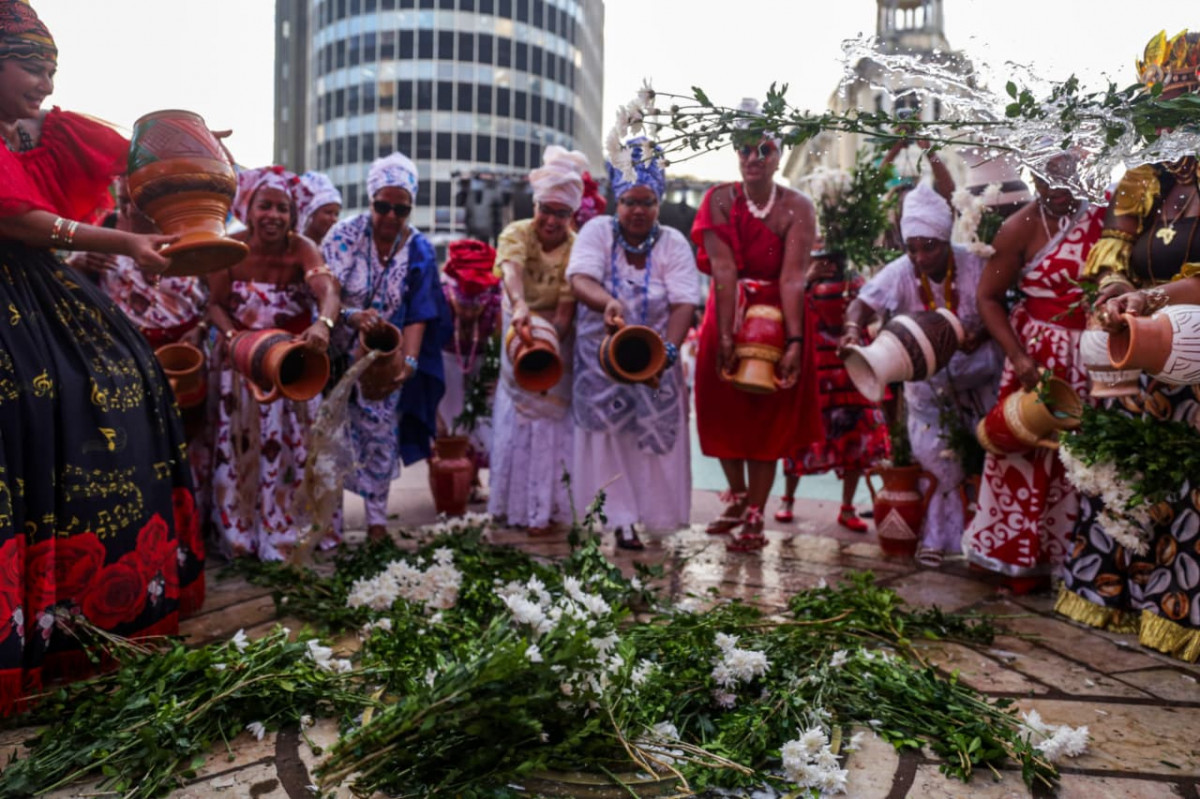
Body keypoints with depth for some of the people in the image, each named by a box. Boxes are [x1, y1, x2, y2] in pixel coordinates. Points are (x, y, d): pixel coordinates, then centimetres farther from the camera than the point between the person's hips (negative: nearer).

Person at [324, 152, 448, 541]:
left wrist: (409, 360, -25)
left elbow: (418, 316, -10)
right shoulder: (345, 235, -9)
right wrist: (352, 316, -39)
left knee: (381, 434, 6)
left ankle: (376, 519, 17)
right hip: (338, 355, -1)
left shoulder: (420, 250, -6)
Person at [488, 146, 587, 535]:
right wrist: (518, 305, -57)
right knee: (513, 415, 7)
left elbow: (566, 309, -21)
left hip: (555, 338, -1)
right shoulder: (517, 233, -13)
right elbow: (511, 270, -36)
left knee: (548, 416, -3)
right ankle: (512, 502, 22)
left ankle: (544, 510, 6)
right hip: (516, 332, 2)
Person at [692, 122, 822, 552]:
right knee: (724, 412, 10)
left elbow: (793, 277, -21)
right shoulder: (721, 200, -8)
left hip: (777, 316, -2)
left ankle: (754, 519, 12)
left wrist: (795, 341, -30)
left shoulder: (797, 207, -11)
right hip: (727, 316, 2)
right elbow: (724, 270, -18)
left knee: (768, 418, 2)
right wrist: (725, 337, -24)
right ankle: (737, 497, 32)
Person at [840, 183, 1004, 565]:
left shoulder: (973, 265, -16)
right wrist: (853, 328, -49)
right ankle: (938, 536, 19)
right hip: (924, 374, 0)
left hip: (975, 369, 0)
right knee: (934, 456, 2)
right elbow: (865, 302, -27)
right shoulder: (901, 271, -16)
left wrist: (981, 335, -30)